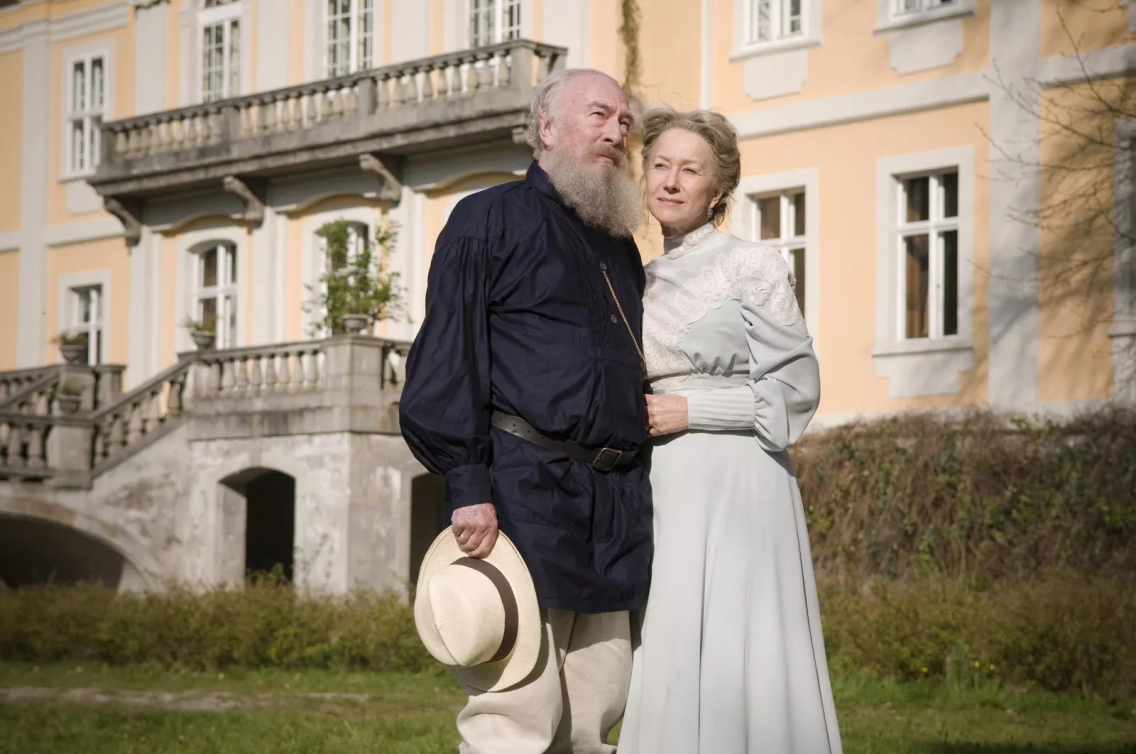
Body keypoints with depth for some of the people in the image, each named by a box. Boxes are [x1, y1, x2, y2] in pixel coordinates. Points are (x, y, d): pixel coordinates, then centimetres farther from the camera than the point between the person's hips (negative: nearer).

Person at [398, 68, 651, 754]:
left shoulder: (620, 246, 23)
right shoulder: (491, 220, 2)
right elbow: (447, 358, -6)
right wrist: (467, 485, -16)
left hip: (613, 507, 7)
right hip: (523, 489, -7)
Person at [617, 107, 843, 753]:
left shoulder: (752, 267, -2)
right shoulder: (645, 281, 16)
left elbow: (797, 388, -7)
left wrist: (689, 411, -12)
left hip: (732, 493, -6)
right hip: (661, 498, 6)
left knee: (728, 669, -10)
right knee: (667, 669, 4)